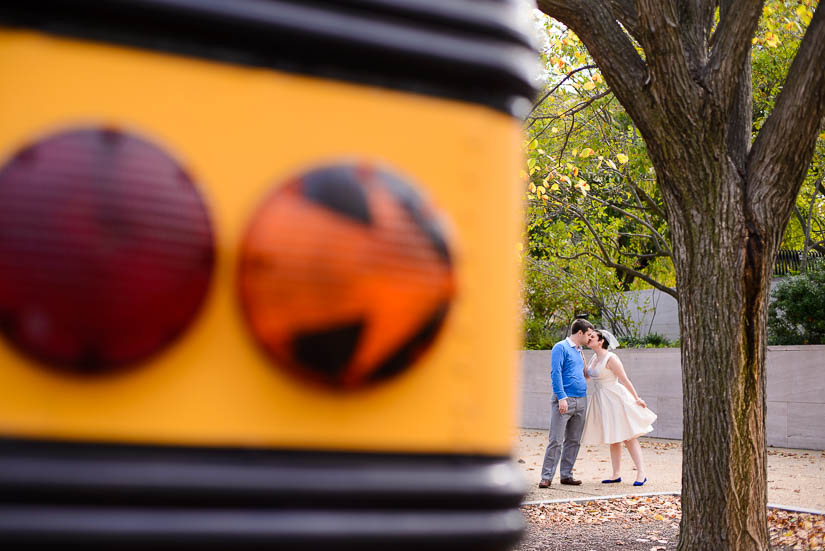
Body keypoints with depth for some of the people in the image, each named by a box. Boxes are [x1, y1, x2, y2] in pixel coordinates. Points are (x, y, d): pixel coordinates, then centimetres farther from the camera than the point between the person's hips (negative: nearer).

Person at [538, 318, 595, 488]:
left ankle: (566, 475, 15)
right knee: (556, 440, -9)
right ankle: (546, 477, -6)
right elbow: (555, 373, -13)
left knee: (573, 441, 8)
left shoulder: (579, 351, 20)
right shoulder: (561, 347, -5)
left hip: (581, 402, 8)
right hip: (565, 400, -8)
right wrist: (562, 397, -19)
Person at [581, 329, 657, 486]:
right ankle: (616, 474, 14)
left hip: (614, 399, -8)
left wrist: (636, 399, -13)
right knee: (613, 439, 11)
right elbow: (585, 376, 19)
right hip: (601, 402, 8)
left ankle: (641, 473, -5)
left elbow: (624, 380, -14)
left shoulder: (611, 358, -14)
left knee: (628, 437, -7)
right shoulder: (594, 358, 11)